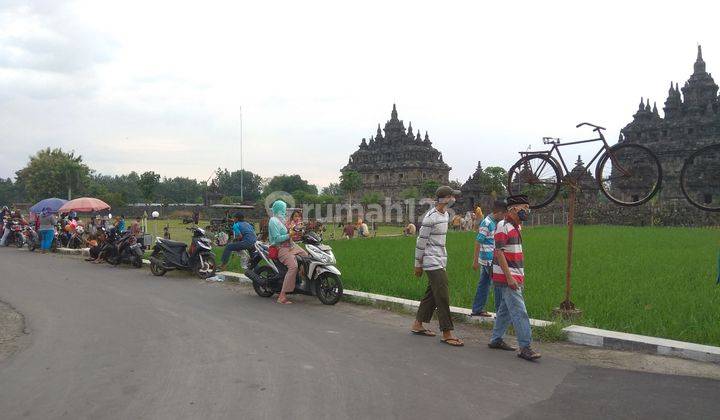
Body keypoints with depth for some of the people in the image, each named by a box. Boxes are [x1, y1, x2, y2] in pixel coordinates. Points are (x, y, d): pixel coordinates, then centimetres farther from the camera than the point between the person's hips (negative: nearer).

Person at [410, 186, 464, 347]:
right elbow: (421, 241, -13)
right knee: (443, 296, -8)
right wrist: (418, 264, -9)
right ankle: (447, 333, -3)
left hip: (440, 261, 9)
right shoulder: (430, 217, -16)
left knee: (431, 294, 14)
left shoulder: (445, 215, 13)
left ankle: (417, 325, 24)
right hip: (432, 261, -9)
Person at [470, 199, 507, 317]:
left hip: (490, 260, 9)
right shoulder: (486, 223, -17)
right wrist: (475, 261, -16)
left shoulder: (495, 222, 11)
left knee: (484, 284, 13)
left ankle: (477, 310, 21)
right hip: (489, 260, -9)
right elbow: (478, 242, -17)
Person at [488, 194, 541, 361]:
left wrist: (520, 276, 19)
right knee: (519, 311, -11)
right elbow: (499, 253, -19)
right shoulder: (503, 226, -14)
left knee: (505, 309, 15)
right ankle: (525, 347, -9)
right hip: (506, 277, -10)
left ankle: (496, 339, 24)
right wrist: (509, 277, -22)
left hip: (515, 276, 10)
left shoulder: (516, 226, 15)